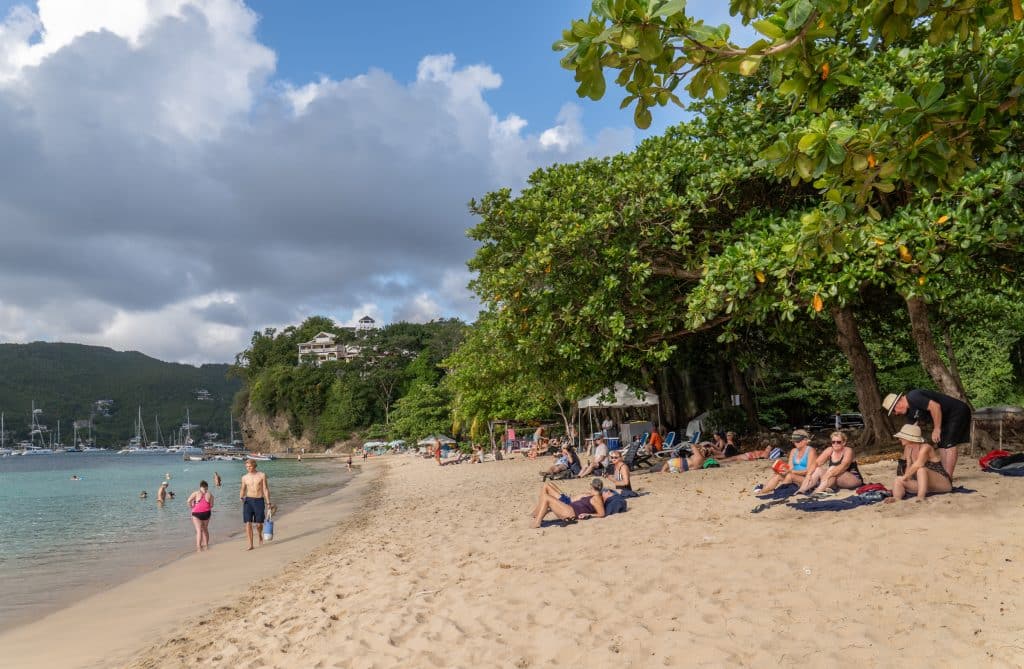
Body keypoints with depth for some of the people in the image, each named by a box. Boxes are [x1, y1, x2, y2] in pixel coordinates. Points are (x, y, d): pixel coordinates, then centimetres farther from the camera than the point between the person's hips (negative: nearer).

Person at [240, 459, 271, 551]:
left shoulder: (262, 475, 0)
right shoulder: (244, 477, 7)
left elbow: (266, 490, 1)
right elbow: (243, 489, 18)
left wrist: (268, 503, -4)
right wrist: (241, 498, -2)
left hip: (259, 501, -1)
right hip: (248, 501, 2)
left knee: (259, 523, 2)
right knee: (248, 523, -9)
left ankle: (260, 536, 34)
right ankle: (250, 544, -4)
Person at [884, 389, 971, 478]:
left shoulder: (913, 397, -23)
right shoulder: (910, 411, 8)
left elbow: (935, 406, -32)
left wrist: (937, 429, -22)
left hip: (958, 412, -10)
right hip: (946, 417, 10)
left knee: (949, 444, -12)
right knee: (941, 445, 9)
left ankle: (948, 476, -11)